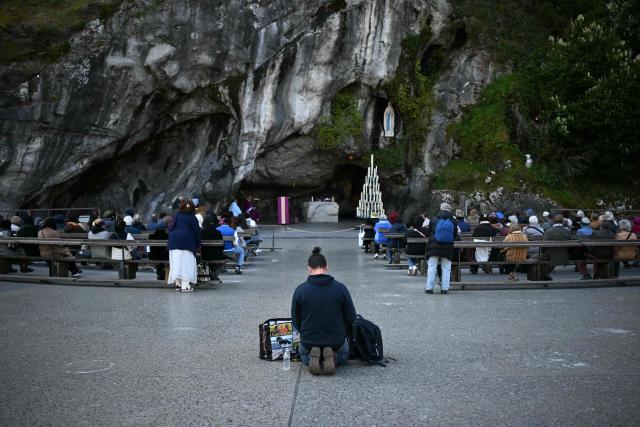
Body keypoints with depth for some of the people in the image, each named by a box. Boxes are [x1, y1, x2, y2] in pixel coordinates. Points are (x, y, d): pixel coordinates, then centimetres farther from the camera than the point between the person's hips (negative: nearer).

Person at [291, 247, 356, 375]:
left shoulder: (300, 290, -12)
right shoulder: (341, 288, -12)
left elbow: (295, 321, -1)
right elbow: (351, 318, -5)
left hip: (309, 341, 0)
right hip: (336, 340, 0)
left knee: (305, 358, 37)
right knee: (343, 355, 36)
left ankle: (312, 358, 0)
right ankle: (332, 357, 0)